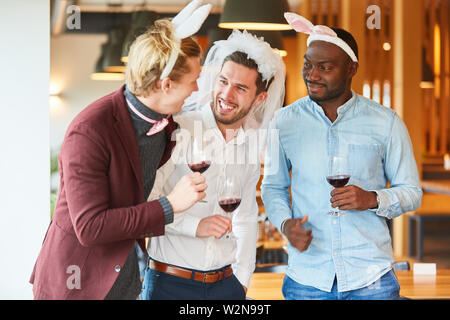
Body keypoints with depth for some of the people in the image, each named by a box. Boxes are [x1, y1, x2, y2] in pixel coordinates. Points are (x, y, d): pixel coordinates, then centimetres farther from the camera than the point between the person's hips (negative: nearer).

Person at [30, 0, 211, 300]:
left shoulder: (164, 120, -2)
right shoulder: (89, 131, -25)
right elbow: (89, 227, -27)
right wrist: (169, 206, -26)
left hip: (126, 275, 7)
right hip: (77, 283, -7)